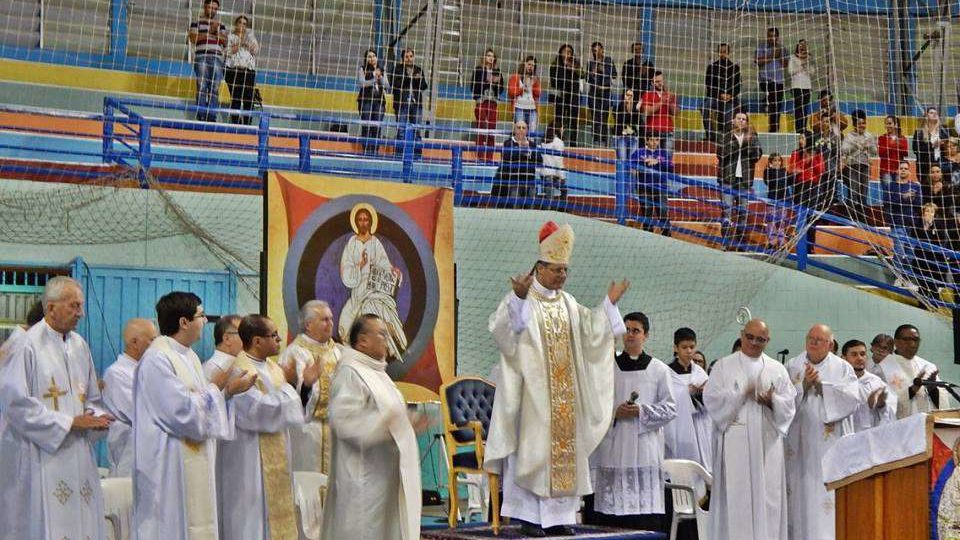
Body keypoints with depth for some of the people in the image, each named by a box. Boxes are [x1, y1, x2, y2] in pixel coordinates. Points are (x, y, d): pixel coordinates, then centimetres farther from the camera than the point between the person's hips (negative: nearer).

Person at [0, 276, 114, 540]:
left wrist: (96, 418, -4)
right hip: (40, 455, -7)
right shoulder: (28, 346, -10)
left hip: (76, 453, 7)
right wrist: (69, 422, -14)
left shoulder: (79, 345, 11)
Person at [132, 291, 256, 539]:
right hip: (170, 467, -9)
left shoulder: (188, 356, 12)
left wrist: (228, 390, 1)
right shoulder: (157, 359, -18)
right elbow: (182, 412, -22)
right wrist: (215, 387, -11)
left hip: (194, 464, 9)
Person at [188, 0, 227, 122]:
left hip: (217, 58, 3)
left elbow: (225, 41, 12)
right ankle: (201, 116, -8)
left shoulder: (220, 24, 20)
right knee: (202, 88, -8)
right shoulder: (197, 22, 10)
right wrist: (209, 31, -7)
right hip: (201, 57, -3)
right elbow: (193, 38, -3)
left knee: (215, 89, -5)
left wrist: (216, 32, -4)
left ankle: (212, 116, -5)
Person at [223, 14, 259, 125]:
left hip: (249, 70, 3)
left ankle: (248, 124, -7)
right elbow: (229, 52, -2)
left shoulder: (251, 37, 22)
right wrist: (240, 42, -4)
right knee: (236, 99, -9)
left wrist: (246, 41, -2)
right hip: (233, 69, -3)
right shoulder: (230, 37, 12)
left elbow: (256, 51, 8)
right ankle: (236, 123, -8)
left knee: (249, 99, -7)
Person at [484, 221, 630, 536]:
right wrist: (518, 298, -36)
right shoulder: (520, 299, -6)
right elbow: (501, 330, -22)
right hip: (533, 392, -6)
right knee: (532, 449, -6)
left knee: (563, 450, 5)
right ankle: (529, 516, -2)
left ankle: (556, 516, 11)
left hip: (564, 397, 6)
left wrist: (609, 303, 8)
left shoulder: (568, 303, 14)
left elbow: (591, 333, 18)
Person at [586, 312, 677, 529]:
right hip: (612, 451, 1)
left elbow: (670, 408, 5)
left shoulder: (659, 370, 8)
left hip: (644, 450, -1)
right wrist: (614, 413, -9)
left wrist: (642, 411, -9)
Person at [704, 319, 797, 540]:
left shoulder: (777, 369, 14)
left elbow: (789, 404, 8)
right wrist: (742, 394, -13)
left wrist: (772, 401, -13)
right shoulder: (724, 366, 8)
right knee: (735, 494, -5)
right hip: (734, 442, -2)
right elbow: (711, 398, -3)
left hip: (767, 441, 2)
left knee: (768, 494, -1)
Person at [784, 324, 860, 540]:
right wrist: (803, 385, -14)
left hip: (831, 444, -1)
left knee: (830, 492, -5)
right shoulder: (792, 366, 7)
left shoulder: (843, 368, 5)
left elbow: (853, 398, -8)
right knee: (801, 493, 1)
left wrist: (821, 385, -12)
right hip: (800, 442, 1)